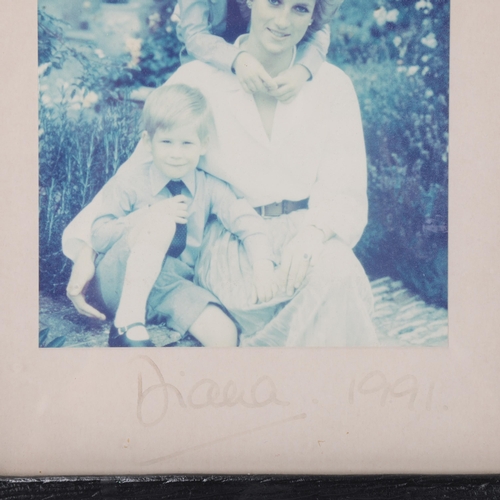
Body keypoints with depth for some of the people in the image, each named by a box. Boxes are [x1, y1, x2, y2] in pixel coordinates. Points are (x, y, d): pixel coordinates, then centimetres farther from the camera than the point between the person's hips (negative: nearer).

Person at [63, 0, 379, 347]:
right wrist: (87, 248, -7)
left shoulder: (333, 86, 4)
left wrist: (313, 233, -25)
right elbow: (139, 172, 5)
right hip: (231, 242, -1)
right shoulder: (198, 79, 1)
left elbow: (346, 195, -2)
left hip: (304, 234, 2)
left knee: (337, 272, -34)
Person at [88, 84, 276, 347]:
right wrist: (149, 216, -21)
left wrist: (263, 266, -25)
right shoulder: (128, 185, -2)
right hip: (120, 281, -2)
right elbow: (98, 237, -7)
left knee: (224, 335, -22)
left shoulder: (210, 189, 5)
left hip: (168, 287, 2)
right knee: (162, 221, -30)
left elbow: (248, 223, -6)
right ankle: (128, 322, -30)